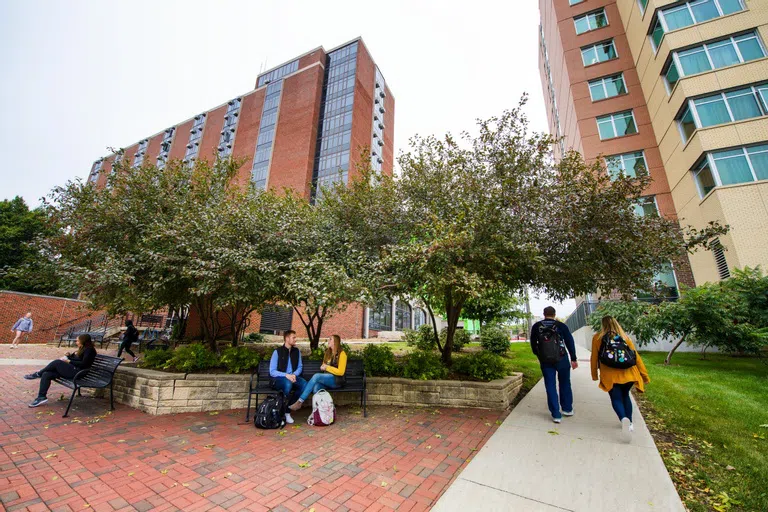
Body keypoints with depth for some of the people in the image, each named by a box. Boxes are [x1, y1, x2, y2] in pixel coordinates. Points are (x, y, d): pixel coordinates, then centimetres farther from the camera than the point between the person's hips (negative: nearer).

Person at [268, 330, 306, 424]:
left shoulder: (297, 351, 7)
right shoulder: (277, 351, -7)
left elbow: (300, 367, 9)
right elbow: (272, 371, -11)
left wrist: (294, 375, -13)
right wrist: (286, 375, -25)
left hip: (292, 377, 4)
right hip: (278, 379, -4)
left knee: (304, 384, -27)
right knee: (288, 383, -38)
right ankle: (286, 413, -21)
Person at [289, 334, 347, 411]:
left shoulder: (342, 354, -4)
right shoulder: (327, 352, 17)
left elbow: (341, 372, -8)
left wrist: (327, 367, -10)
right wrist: (322, 367, 3)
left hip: (336, 380, -6)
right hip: (326, 378, 6)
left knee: (316, 376, -30)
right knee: (316, 387, -30)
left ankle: (299, 402, -26)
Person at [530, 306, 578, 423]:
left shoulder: (536, 326, -1)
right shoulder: (561, 326, -5)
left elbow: (533, 343, 5)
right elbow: (570, 342, -3)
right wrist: (573, 359, 6)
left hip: (545, 361, 0)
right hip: (562, 359, 0)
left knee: (550, 386, 8)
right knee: (565, 384, 20)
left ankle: (556, 414, 11)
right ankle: (567, 409, 33)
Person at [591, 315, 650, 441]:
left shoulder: (597, 338, 2)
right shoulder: (624, 337, 8)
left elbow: (594, 357, 4)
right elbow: (636, 356, 7)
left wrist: (594, 374, 16)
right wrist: (644, 375, 15)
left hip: (610, 375, -4)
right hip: (628, 373, 4)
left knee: (616, 398, 4)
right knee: (625, 396, 24)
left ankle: (624, 419, -22)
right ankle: (629, 423, 27)